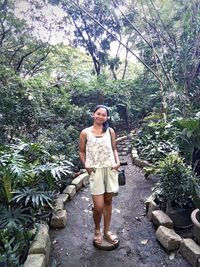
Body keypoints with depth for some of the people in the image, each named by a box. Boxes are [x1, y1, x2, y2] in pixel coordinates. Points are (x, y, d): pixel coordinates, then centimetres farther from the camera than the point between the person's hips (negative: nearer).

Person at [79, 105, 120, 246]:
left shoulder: (110, 131, 6)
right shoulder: (85, 133, -1)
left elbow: (114, 149, 13)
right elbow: (82, 151, 6)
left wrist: (117, 162, -3)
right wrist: (86, 166, -5)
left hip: (110, 169, 3)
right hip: (95, 170, -2)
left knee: (108, 201, 14)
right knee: (98, 206, -2)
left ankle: (107, 230, 33)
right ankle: (97, 230, 28)